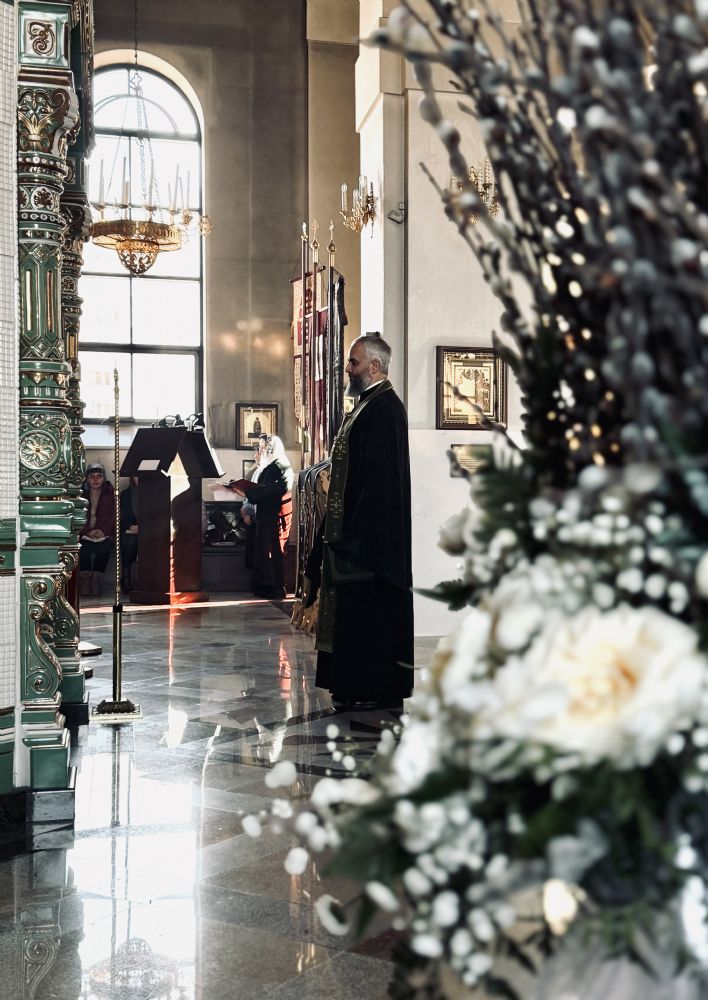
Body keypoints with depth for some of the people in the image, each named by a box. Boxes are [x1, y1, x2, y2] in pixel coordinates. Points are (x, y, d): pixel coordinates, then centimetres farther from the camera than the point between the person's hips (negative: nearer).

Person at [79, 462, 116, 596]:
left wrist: (103, 530, -9)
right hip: (86, 534, 0)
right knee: (84, 548, -22)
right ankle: (83, 587, -23)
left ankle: (96, 585, -23)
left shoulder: (110, 494, 13)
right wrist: (88, 531, -9)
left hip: (104, 534, 0)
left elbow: (115, 516, 5)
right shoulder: (81, 495, 14)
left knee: (103, 548, -23)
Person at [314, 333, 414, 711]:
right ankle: (356, 688, 20)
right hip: (360, 528, 10)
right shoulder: (367, 405, 16)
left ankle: (379, 692, 4)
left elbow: (380, 477, -22)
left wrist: (355, 531, -23)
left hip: (373, 532, -10)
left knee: (370, 607, -4)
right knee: (356, 609, 13)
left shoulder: (384, 409, -15)